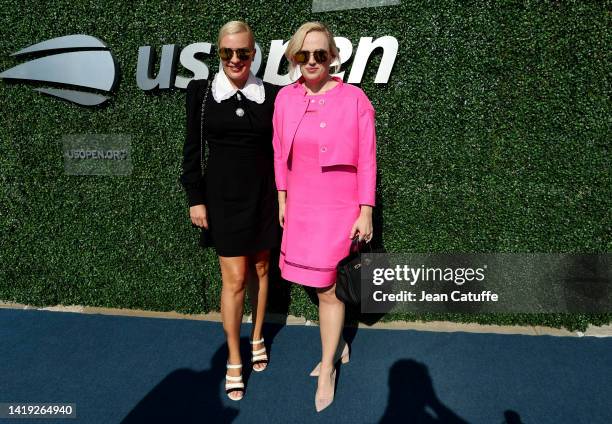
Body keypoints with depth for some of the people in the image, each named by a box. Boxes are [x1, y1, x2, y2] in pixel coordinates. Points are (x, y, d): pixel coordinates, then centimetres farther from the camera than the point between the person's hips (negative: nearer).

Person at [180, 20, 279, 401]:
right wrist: (196, 198, -3)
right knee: (235, 279, 0)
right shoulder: (201, 91, -2)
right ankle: (234, 360, 17)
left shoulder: (271, 94, 0)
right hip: (224, 195, -2)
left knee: (260, 270, 14)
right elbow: (193, 148, 0)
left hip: (263, 194, 2)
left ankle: (257, 338, 36)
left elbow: (280, 149, 5)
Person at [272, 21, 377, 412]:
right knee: (321, 283, 17)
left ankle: (327, 369, 23)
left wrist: (366, 213, -10)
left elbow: (366, 160, -8)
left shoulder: (355, 99, -9)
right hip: (300, 207, 4)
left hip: (339, 208, -4)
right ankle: (338, 345, 41)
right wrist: (282, 198, 10)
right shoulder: (286, 98, 1)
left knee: (327, 288, 2)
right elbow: (280, 152, 10)